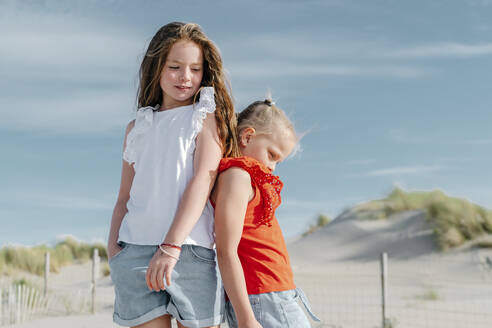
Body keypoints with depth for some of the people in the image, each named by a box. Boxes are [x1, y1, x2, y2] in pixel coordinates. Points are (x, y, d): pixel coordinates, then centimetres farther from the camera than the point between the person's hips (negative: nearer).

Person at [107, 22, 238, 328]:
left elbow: (203, 181, -7)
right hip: (135, 251, 3)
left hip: (191, 249, -3)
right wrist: (113, 243, 2)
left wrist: (171, 246, -18)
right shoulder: (138, 128, 20)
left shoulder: (208, 118, 7)